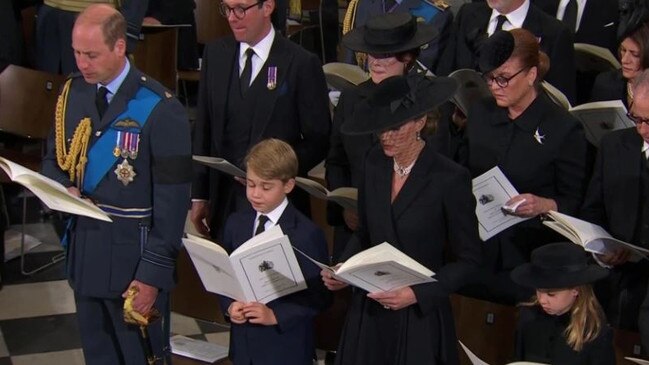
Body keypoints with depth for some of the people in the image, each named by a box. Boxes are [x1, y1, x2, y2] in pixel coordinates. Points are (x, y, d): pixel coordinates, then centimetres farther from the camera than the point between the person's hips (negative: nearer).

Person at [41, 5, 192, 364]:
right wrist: (63, 189, -9)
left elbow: (172, 199, -14)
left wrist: (154, 272, -15)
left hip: (133, 253, -5)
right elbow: (54, 157, 15)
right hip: (83, 246, 5)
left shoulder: (159, 110, -16)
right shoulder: (72, 92, 1)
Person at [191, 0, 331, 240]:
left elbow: (318, 140, -3)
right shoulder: (215, 54, 7)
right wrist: (199, 195, 8)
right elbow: (203, 130, 10)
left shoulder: (302, 64, -8)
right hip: (222, 201, 4)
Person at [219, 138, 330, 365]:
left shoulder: (307, 234, -12)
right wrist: (229, 306, -9)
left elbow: (318, 297, -12)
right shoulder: (235, 224, 5)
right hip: (243, 345, 5)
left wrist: (275, 315, -21)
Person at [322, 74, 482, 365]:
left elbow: (468, 259, -9)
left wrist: (417, 294, -19)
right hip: (368, 310, 5)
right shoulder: (375, 162, 0)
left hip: (420, 317, -4)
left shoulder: (450, 179, -16)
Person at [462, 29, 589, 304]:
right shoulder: (480, 114, 9)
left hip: (530, 254, -4)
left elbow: (575, 202, -2)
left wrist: (543, 205, -20)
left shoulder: (564, 129, -6)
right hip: (475, 248, 4)